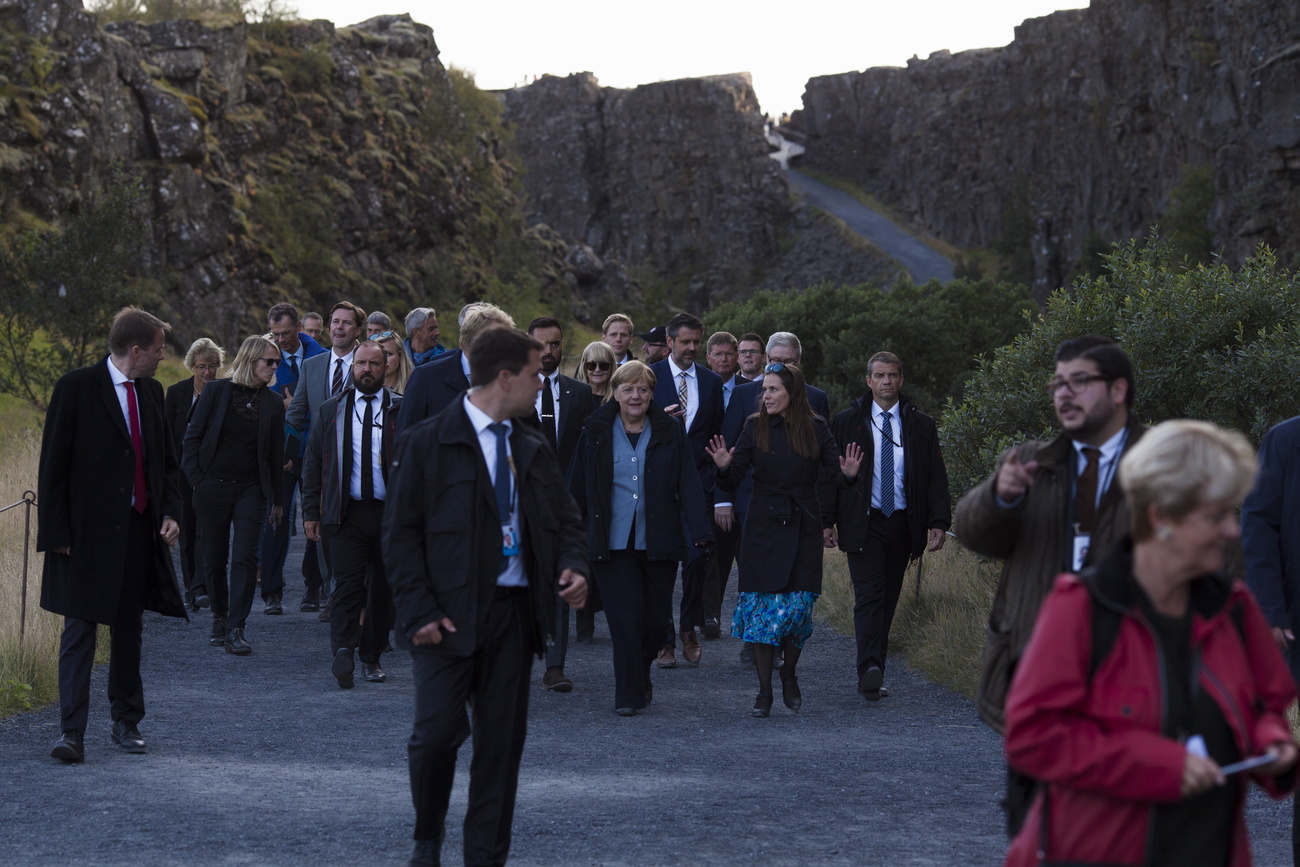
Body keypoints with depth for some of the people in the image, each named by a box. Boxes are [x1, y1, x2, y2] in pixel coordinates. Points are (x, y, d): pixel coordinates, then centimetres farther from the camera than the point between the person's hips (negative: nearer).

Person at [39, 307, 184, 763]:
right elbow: (53, 465, -8)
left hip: (139, 530, 6)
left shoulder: (151, 392, 12)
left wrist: (170, 511, 4)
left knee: (129, 630, 12)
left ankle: (126, 722, 23)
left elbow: (166, 461, 20)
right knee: (79, 631, -6)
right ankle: (72, 731, -6)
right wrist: (55, 532, -13)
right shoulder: (76, 387, -7)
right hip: (87, 533, -6)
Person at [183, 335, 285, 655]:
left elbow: (276, 454, 10)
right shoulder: (216, 391, -1)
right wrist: (196, 479, -6)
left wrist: (278, 499, 11)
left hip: (251, 490, 1)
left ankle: (235, 629, -8)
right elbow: (193, 436, 2)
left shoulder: (273, 403, 5)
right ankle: (219, 617, 26)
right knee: (213, 559, 7)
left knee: (245, 559, -9)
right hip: (212, 488, -1)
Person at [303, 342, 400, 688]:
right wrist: (311, 511, 5)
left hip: (390, 513, 0)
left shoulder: (401, 410, 5)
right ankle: (344, 653, -22)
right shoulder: (331, 410, 11)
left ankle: (372, 657, 18)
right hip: (347, 513, 0)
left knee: (383, 588, 7)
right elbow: (313, 464, 13)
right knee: (347, 585, -12)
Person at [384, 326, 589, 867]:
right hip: (450, 615, -5)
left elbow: (564, 517, 19)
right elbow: (400, 532, -5)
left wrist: (573, 564, -3)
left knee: (502, 741, 6)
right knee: (437, 732, -10)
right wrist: (419, 611, -13)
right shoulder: (426, 443, -3)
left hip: (514, 613, 5)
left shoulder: (533, 449, 14)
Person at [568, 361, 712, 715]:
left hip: (659, 540, 1)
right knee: (625, 616, -7)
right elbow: (577, 487, 7)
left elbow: (688, 485, -1)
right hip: (613, 541, -1)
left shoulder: (669, 433, 4)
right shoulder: (596, 432, 4)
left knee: (656, 617, 5)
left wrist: (699, 532, -12)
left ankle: (639, 674, 30)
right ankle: (628, 693, 0)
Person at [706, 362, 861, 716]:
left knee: (798, 605, -2)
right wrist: (724, 467, -24)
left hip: (802, 529, 0)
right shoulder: (755, 427, 1)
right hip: (763, 527, 0)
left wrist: (848, 474, -21)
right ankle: (764, 691, 5)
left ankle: (789, 675, 24)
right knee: (762, 605, -2)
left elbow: (834, 472, 1)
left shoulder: (815, 429, 1)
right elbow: (733, 480, -2)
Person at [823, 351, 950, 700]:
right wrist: (828, 520, -5)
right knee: (869, 594, -14)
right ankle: (870, 670, -24)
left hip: (902, 524, 2)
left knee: (888, 599, 6)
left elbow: (936, 476, 6)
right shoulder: (847, 422, 5)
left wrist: (939, 522, -5)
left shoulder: (921, 425, 8)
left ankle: (873, 673, 13)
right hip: (862, 523, -2)